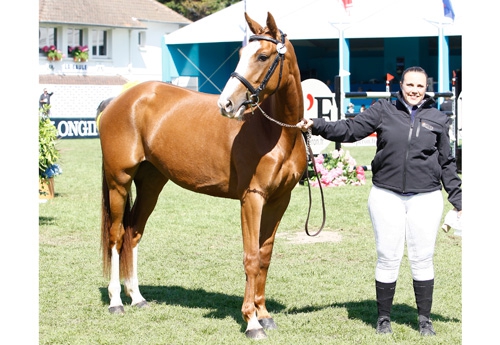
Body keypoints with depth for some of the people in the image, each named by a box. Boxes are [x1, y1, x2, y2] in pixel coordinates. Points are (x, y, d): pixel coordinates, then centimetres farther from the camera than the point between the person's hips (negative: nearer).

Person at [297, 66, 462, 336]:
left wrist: (457, 198, 7)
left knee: (422, 260, 5)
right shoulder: (383, 111, 3)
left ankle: (425, 319, 18)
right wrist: (316, 126, -12)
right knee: (388, 259, 4)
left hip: (425, 198, 1)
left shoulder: (438, 119, 7)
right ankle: (383, 317, 18)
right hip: (386, 196, 0)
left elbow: (447, 163, 10)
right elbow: (350, 130, 0)